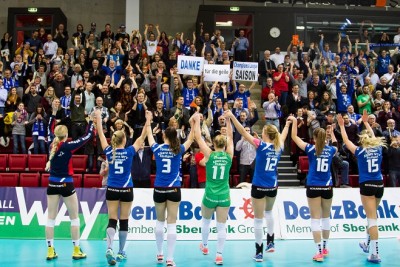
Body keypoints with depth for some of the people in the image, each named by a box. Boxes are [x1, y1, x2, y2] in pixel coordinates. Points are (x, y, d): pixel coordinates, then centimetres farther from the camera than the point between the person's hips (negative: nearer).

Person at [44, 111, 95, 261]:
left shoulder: (52, 144, 0)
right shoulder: (68, 146, -13)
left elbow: (50, 129, 21)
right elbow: (87, 136, -8)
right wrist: (91, 121, 4)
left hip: (52, 184, 5)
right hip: (66, 185, -5)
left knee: (51, 218, 7)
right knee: (74, 218, 6)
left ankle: (50, 250, 9)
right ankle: (76, 250, 8)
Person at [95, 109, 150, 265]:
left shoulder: (109, 152, -4)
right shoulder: (129, 152, -8)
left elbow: (101, 135, 6)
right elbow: (142, 138, 0)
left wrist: (98, 118, 14)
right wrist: (148, 122, 6)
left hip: (112, 190, 2)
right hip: (126, 190, -1)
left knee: (112, 221, 1)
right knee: (124, 221, 9)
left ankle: (109, 249, -20)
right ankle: (121, 252, 16)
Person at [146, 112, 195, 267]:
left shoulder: (157, 148, -2)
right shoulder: (179, 150, -4)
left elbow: (149, 135, 17)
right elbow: (190, 139, 14)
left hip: (159, 190, 1)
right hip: (174, 190, -1)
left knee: (160, 222, 18)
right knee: (172, 224, 0)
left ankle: (159, 254, 28)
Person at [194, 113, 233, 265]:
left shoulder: (209, 155, -8)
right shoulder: (229, 155, -3)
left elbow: (198, 138, -2)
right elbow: (230, 137, 11)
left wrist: (197, 121, 6)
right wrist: (228, 120, 16)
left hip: (210, 196, 0)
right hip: (224, 196, 1)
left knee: (206, 222, 23)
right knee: (221, 226, 5)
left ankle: (204, 246, 40)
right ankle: (219, 255, 5)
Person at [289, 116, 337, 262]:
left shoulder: (310, 149, -7)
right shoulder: (331, 150, 1)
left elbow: (294, 137, 3)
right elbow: (335, 145, 28)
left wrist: (294, 121, 12)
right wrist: (332, 133, 35)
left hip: (313, 188, -3)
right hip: (327, 188, 3)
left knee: (315, 219, -1)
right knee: (326, 218, 17)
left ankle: (319, 252, -5)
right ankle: (324, 248, 29)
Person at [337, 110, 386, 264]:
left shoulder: (360, 151, -6)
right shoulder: (378, 148, 6)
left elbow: (346, 140, 5)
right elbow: (373, 137, 25)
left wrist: (342, 125, 16)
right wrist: (366, 122, 35)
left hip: (367, 185, -5)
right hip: (379, 185, 5)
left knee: (372, 218, -7)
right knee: (372, 216, 21)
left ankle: (374, 253, -9)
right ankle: (367, 244, 36)